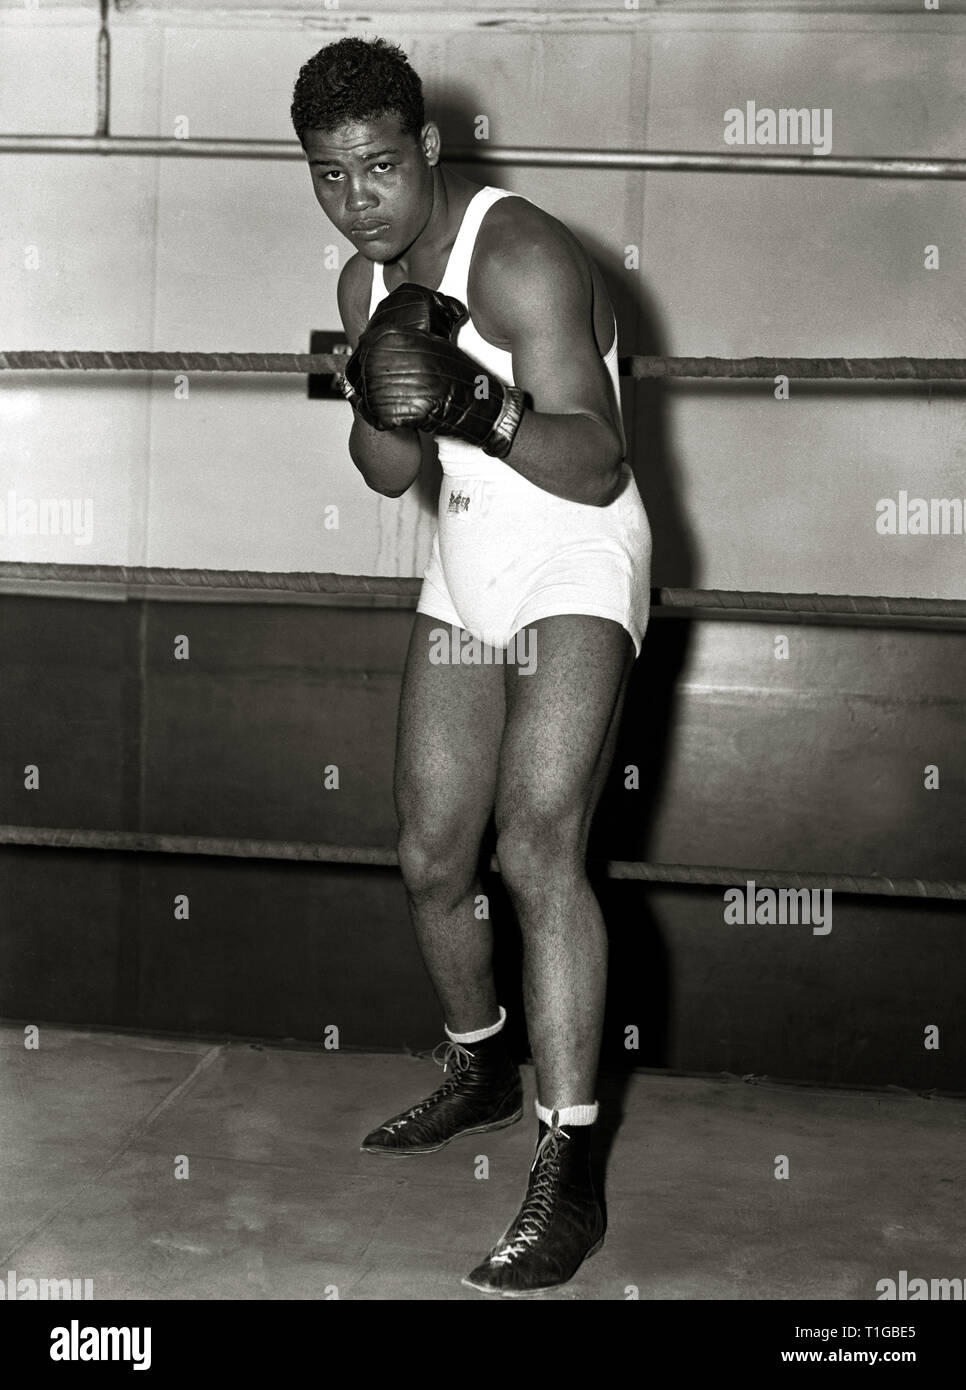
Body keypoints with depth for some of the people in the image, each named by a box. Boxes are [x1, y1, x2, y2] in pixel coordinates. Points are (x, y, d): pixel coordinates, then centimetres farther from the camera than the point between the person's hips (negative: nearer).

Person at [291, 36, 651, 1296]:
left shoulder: (521, 256, -20)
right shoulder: (370, 281, 5)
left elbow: (597, 468, -25)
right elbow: (388, 476, 4)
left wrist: (474, 405, -40)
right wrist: (383, 400, -17)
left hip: (578, 567, -8)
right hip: (466, 571, 8)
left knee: (538, 848, -23)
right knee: (431, 859, 11)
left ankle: (568, 1178, -16)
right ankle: (481, 1072, 37)